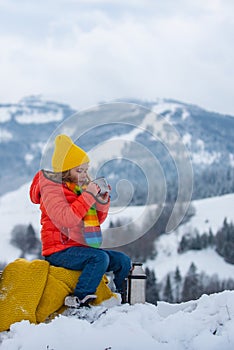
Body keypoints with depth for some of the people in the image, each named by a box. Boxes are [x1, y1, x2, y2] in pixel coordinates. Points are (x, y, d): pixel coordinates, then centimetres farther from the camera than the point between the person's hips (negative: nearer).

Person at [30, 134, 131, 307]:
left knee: (123, 260, 1)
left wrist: (102, 201, -1)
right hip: (60, 251, -8)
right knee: (100, 258, -32)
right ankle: (79, 299, -33)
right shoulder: (52, 189, -10)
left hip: (83, 247, 8)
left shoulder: (81, 187, 14)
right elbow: (67, 219, -26)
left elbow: (97, 220, 17)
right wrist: (88, 196, -23)